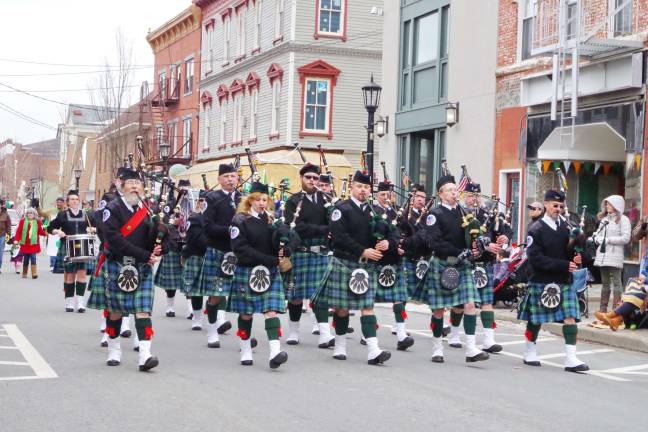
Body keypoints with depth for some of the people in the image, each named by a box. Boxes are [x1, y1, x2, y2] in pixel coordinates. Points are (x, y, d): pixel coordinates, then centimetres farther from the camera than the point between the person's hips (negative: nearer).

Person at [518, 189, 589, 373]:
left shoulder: (566, 227, 7)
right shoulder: (536, 230, -8)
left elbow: (571, 251, 14)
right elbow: (535, 258, -17)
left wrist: (576, 259, -11)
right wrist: (564, 265, -22)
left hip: (565, 282, 4)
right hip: (541, 282, -4)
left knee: (570, 318, -6)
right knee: (535, 319, 7)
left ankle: (571, 359, -6)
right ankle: (530, 353, 26)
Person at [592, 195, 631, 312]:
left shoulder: (623, 219, -4)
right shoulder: (604, 219, 18)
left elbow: (626, 238, -13)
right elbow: (598, 234, 19)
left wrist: (608, 240, -13)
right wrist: (597, 238, -5)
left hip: (615, 256, -7)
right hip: (602, 255, 7)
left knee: (616, 282, -5)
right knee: (605, 283, 11)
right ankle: (602, 309, 15)